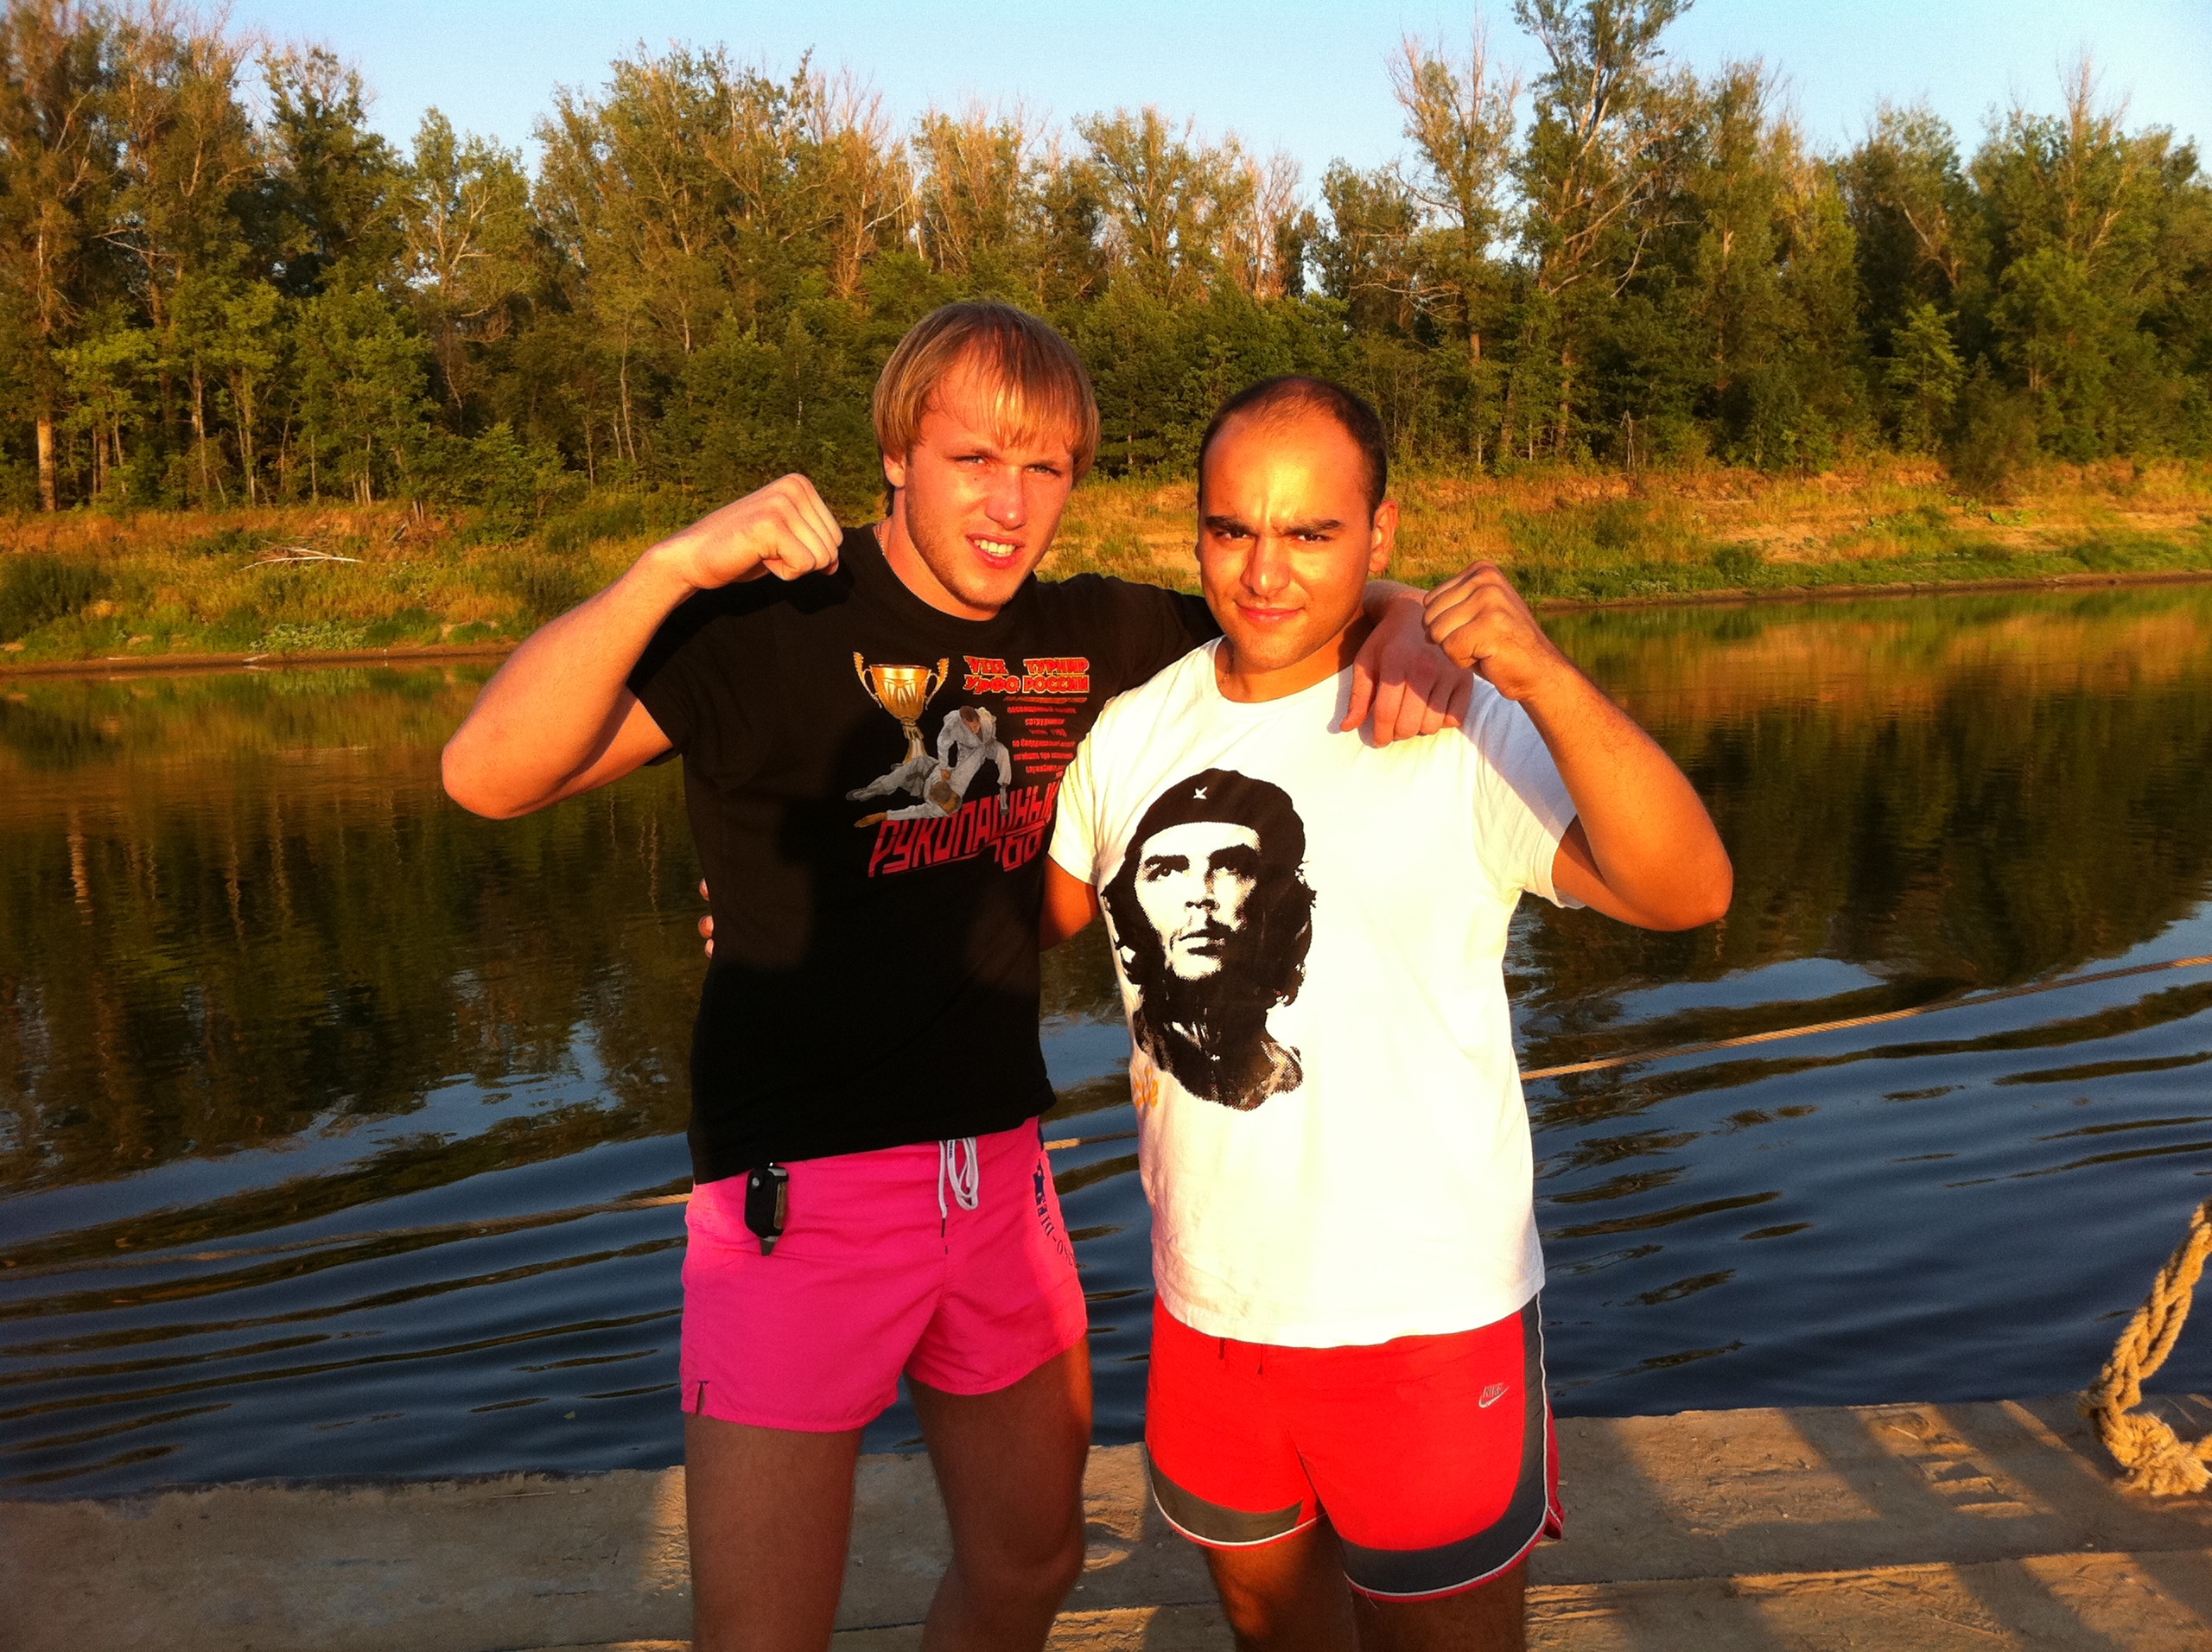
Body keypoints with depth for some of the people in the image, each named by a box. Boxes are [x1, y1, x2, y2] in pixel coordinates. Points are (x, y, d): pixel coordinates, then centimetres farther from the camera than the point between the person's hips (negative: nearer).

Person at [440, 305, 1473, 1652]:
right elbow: (490, 775, -24)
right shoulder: (776, 618, -14)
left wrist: (1404, 626, -9)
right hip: (803, 1186, -5)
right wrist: (676, 565, -36)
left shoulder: (1089, 636, 3)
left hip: (1002, 1166, 6)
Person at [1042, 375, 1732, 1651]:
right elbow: (1047, 908, 15)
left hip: (1421, 1318, -5)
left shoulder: (1458, 727, -17)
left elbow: (1689, 892, -29)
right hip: (1207, 1305, 5)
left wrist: (1546, 676, -41)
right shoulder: (1138, 727, -1)